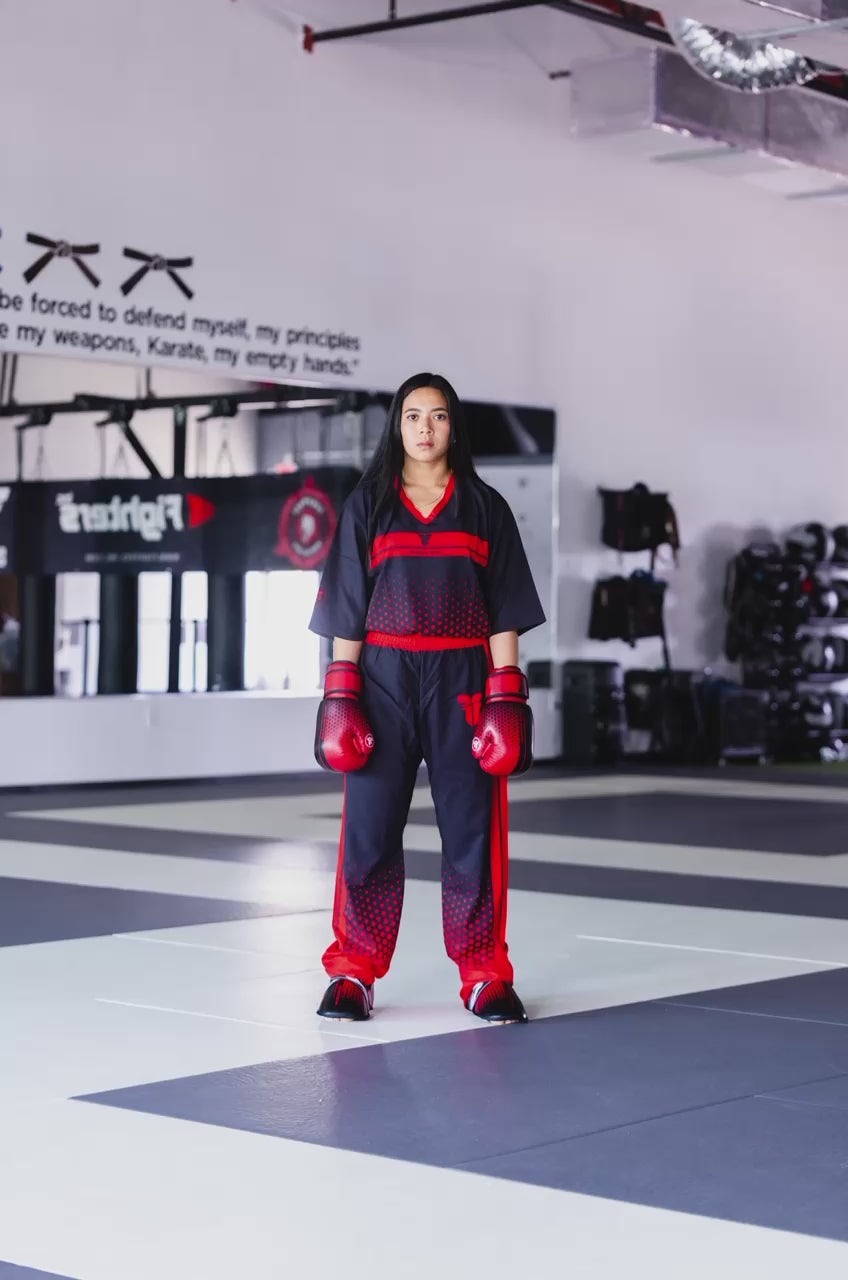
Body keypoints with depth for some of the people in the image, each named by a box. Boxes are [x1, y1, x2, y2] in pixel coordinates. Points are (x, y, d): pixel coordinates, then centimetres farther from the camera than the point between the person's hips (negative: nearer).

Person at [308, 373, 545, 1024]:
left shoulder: (484, 507, 8)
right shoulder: (367, 506, 8)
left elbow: (504, 614, 6)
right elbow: (347, 610, 7)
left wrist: (507, 698, -3)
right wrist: (340, 694, -2)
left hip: (462, 683, 0)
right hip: (384, 680, 0)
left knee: (472, 829, 1)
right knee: (370, 827, -1)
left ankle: (486, 978, 10)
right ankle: (354, 974, 10)